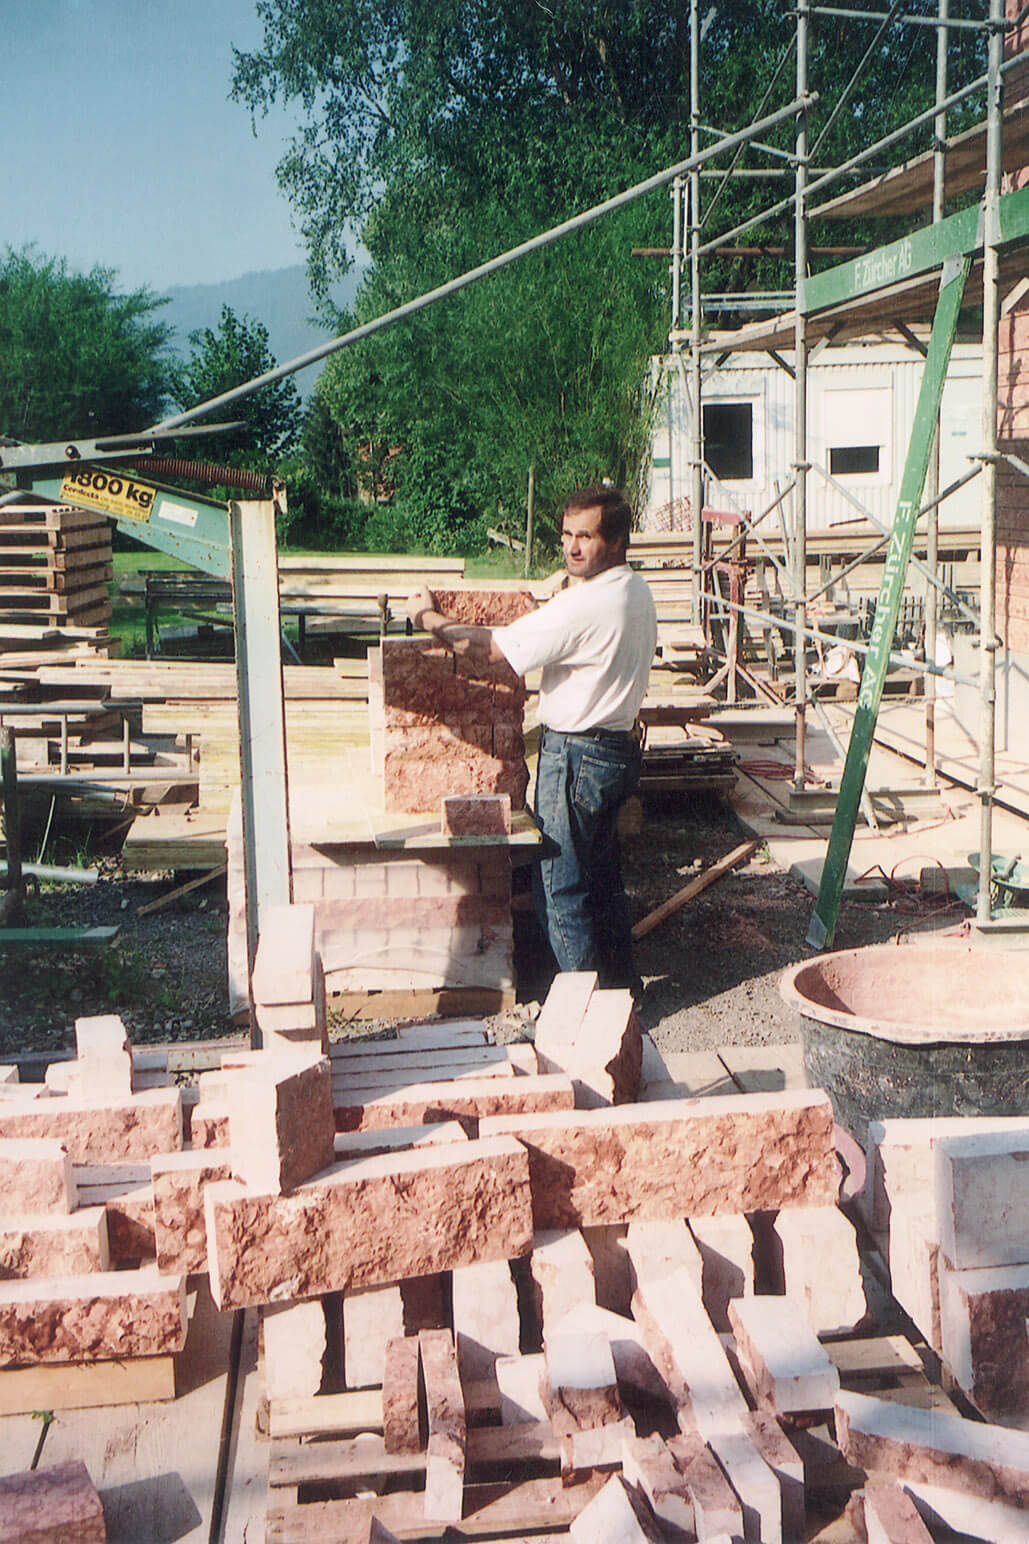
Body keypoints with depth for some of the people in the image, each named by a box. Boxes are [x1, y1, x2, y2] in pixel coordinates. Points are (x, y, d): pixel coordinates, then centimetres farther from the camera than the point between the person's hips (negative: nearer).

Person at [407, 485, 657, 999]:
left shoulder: (583, 604, -23)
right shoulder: (636, 591, 7)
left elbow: (490, 650, -20)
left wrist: (428, 617, -7)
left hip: (576, 756, -10)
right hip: (618, 746, 10)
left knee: (559, 886, 1)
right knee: (602, 874, 21)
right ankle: (622, 981, 32)